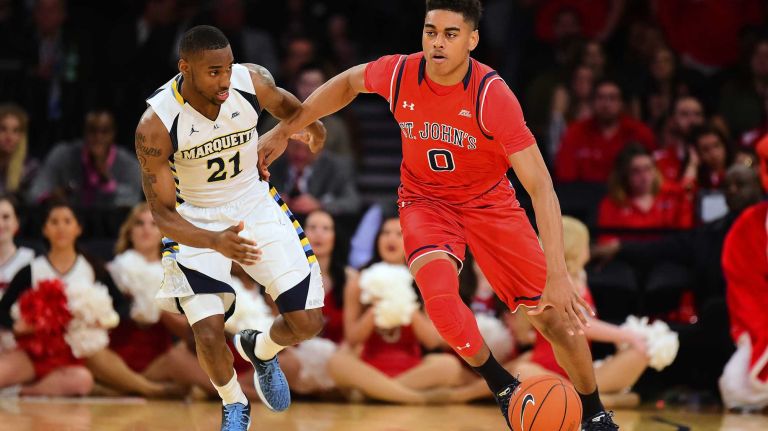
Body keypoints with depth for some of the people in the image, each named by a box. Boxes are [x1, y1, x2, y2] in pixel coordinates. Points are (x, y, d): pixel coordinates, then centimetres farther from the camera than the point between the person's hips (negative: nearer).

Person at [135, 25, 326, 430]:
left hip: (255, 204, 3)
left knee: (308, 322, -3)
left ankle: (260, 350, 33)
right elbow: (162, 213, -25)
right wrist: (215, 242, -40)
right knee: (209, 336, -16)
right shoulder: (156, 126, -29)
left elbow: (281, 101, 8)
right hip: (196, 222, -3)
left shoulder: (252, 82, -20)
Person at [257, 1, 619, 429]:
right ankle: (504, 388, -3)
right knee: (440, 297, -29)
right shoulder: (399, 73, -20)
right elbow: (348, 83, 7)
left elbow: (540, 185, -32)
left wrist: (558, 275, -40)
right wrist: (285, 131, 6)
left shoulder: (492, 94, -30)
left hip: (489, 202, -1)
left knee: (556, 315, -5)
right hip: (426, 200, 1)